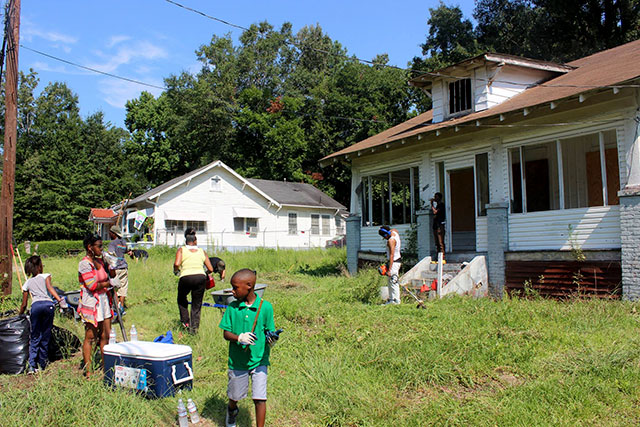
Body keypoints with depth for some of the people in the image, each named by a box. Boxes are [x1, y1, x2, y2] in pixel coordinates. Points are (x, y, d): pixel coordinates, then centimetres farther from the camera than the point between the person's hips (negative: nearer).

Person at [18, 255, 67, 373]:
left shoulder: (27, 283, 24)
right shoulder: (45, 276, 17)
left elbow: (24, 304, 23)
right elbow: (50, 288, -6)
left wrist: (19, 315, 39)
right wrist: (60, 299, -19)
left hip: (35, 306, 1)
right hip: (47, 304, -1)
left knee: (34, 337, 6)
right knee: (45, 335, 9)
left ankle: (32, 365, -5)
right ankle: (42, 363, 14)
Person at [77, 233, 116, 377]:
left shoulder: (99, 261, 11)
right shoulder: (84, 263, -11)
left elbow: (112, 275, 17)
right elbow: (92, 286, -17)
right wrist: (109, 283, -6)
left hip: (103, 300, 7)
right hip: (91, 302, -7)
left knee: (105, 335, 7)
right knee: (90, 336, 0)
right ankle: (88, 371, 9)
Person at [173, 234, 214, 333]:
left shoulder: (181, 250, 12)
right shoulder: (202, 252, 18)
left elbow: (177, 264, -6)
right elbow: (210, 269, 13)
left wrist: (176, 271, 14)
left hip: (186, 277, -1)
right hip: (200, 277, 1)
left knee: (181, 299, 27)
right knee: (197, 305, 15)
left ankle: (185, 322, 16)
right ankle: (194, 328, 9)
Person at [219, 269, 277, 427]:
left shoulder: (265, 307, -10)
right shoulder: (232, 307, -4)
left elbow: (270, 331, -2)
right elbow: (226, 333, -3)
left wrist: (271, 340, -25)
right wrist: (239, 338, -23)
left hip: (259, 360, -2)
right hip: (237, 360, 2)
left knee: (259, 399, -6)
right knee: (234, 395, 21)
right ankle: (232, 410, 54)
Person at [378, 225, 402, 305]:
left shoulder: (391, 240, -23)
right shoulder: (394, 231, 2)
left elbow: (392, 255, -27)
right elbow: (392, 229, 31)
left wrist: (389, 270, -28)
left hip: (394, 262, -10)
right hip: (398, 260, 10)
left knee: (393, 282, -7)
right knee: (390, 281, 14)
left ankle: (396, 300, -2)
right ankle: (391, 299, 19)